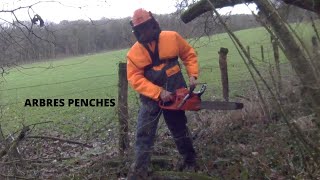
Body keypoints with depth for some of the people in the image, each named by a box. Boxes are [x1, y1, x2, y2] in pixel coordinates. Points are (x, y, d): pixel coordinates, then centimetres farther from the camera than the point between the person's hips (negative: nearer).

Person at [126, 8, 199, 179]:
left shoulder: (172, 37, -6)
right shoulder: (134, 52, -8)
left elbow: (189, 55, 7)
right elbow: (135, 79, -15)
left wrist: (193, 75, -6)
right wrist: (158, 92, -25)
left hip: (174, 94, 1)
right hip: (151, 98, 0)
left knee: (180, 129, 16)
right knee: (143, 134, -5)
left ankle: (190, 160, 37)